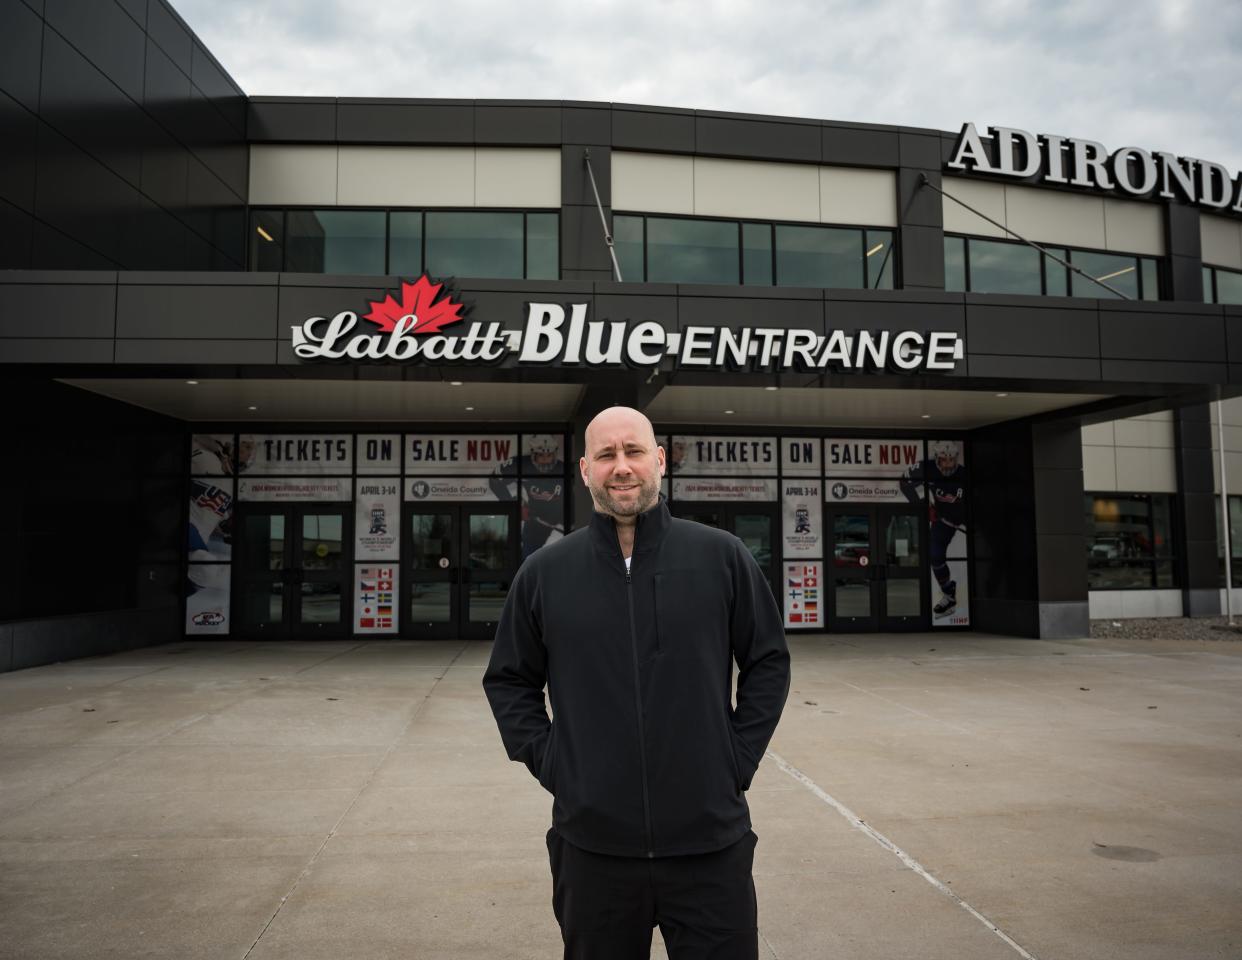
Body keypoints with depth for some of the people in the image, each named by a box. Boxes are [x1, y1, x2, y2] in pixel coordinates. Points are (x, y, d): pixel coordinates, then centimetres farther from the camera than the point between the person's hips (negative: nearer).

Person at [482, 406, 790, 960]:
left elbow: (768, 662, 6)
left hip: (711, 841, 0)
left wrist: (739, 757, -1)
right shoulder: (544, 573, 0)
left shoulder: (722, 556, -3)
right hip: (591, 842, 1)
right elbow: (508, 680, 10)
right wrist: (546, 761, 0)